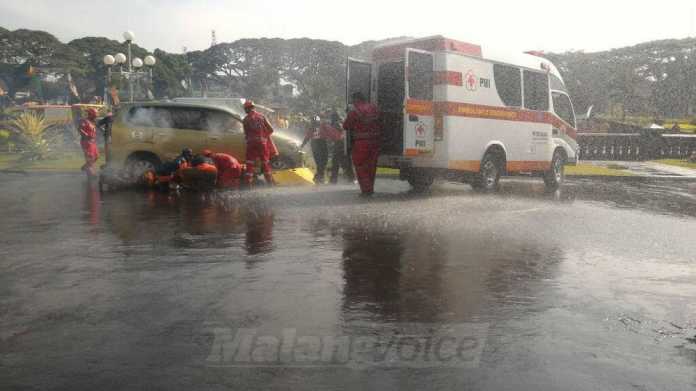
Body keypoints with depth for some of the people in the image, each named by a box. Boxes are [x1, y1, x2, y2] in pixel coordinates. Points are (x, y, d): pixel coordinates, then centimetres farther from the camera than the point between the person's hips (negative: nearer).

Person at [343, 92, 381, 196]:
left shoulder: (354, 111, -12)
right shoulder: (374, 108, 6)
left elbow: (346, 126, -5)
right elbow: (379, 122, 15)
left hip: (361, 142, -6)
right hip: (375, 141, 6)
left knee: (361, 167, 4)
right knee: (371, 166, 16)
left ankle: (366, 189, -1)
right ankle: (370, 188, 24)